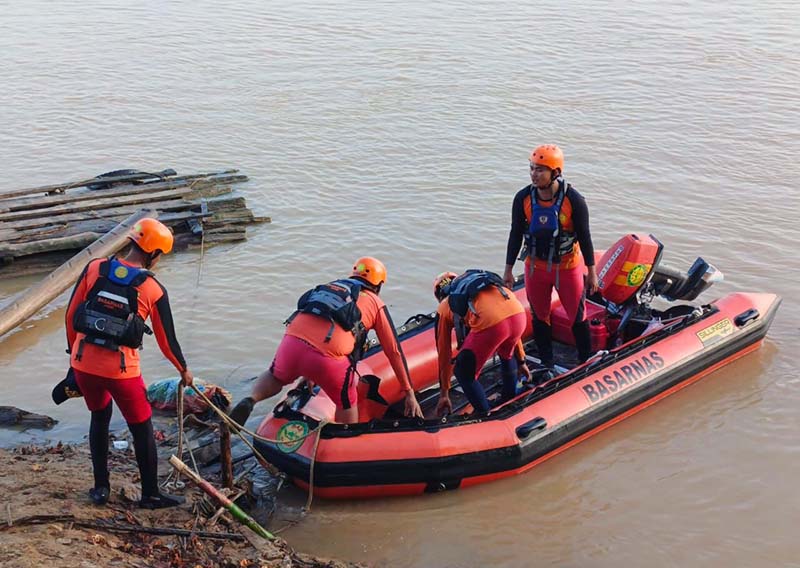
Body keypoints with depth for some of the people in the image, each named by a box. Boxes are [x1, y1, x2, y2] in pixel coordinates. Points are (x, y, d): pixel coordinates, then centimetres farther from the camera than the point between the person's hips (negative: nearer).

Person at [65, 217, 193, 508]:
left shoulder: (95, 268, -2)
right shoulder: (154, 290, -8)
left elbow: (71, 315, 3)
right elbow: (166, 340, 1)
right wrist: (184, 370, 18)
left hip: (83, 363, 4)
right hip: (121, 370, -4)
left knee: (99, 417, 27)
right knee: (142, 429, 14)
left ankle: (100, 488, 29)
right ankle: (150, 495, 24)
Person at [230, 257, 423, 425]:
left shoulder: (331, 286, 33)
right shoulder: (376, 303, 22)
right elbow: (394, 351, 23)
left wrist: (309, 375, 57)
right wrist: (410, 394, 30)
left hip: (292, 340, 3)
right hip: (328, 358, -3)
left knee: (275, 377, 32)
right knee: (347, 403, 23)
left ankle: (250, 400, 5)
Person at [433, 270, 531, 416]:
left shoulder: (444, 307, 28)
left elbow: (444, 352, 32)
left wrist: (444, 394, 41)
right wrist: (521, 361, 55)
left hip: (489, 322, -5)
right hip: (518, 315, 5)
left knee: (463, 373, 18)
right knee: (507, 355, 39)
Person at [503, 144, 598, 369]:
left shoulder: (573, 200, -19)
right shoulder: (523, 198, -12)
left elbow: (584, 237, -9)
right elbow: (516, 235, -1)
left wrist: (591, 272, -4)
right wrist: (508, 270, 3)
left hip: (568, 268, -3)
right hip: (535, 268, 3)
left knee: (577, 317, 10)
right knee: (540, 317, 15)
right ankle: (546, 364, 32)